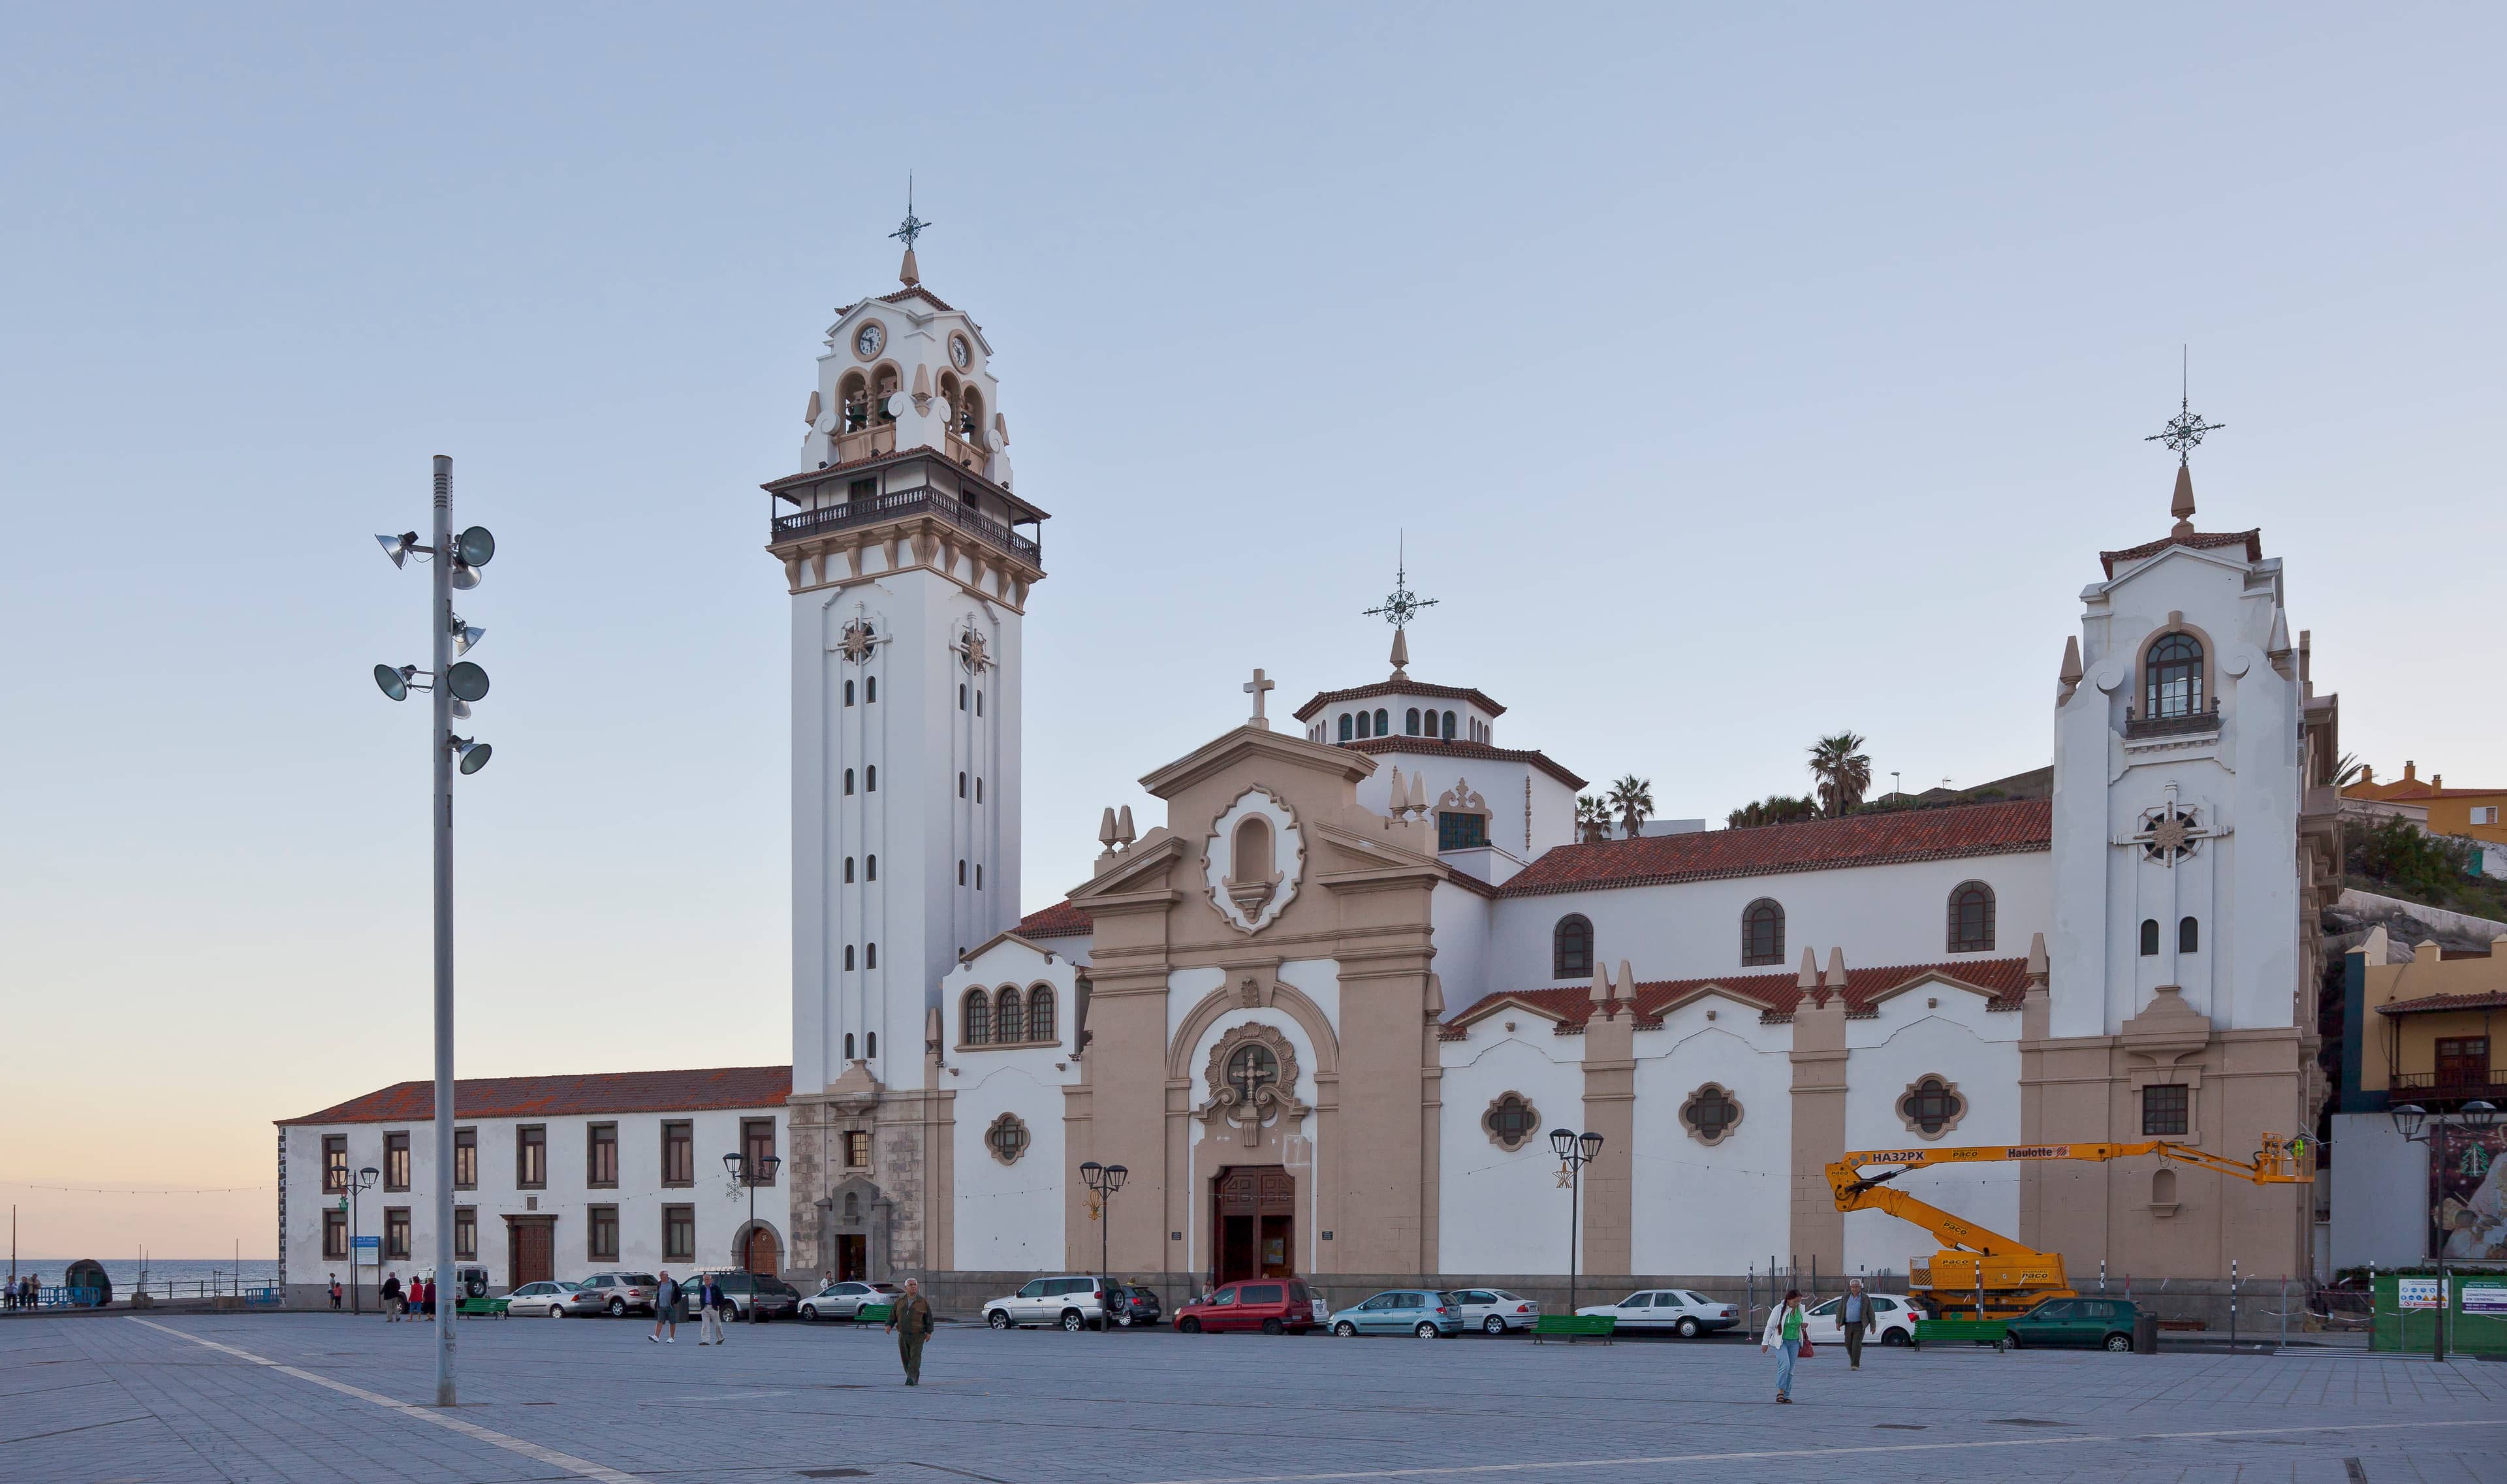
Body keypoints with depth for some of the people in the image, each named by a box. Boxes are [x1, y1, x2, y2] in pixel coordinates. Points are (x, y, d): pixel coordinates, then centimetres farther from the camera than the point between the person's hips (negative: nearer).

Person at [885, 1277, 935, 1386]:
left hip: (918, 1335, -3)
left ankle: (912, 1379, -17)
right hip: (903, 1335, 3)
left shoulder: (923, 1302, 2)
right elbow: (892, 1314, 10)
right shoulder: (900, 1301, 9)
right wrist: (889, 1325, -6)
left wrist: (929, 1332, -2)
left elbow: (929, 1318, 3)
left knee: (915, 1356, -13)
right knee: (905, 1357, 6)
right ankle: (915, 1378, 21)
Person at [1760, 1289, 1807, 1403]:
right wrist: (1765, 1343, -6)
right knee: (1785, 1365, -21)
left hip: (1794, 1342, 5)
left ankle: (1786, 1395, 10)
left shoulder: (1800, 1308, 1)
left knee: (1790, 1370, 5)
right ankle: (1780, 1391, -15)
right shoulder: (1779, 1309, -14)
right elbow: (1770, 1326, -8)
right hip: (1780, 1342, -5)